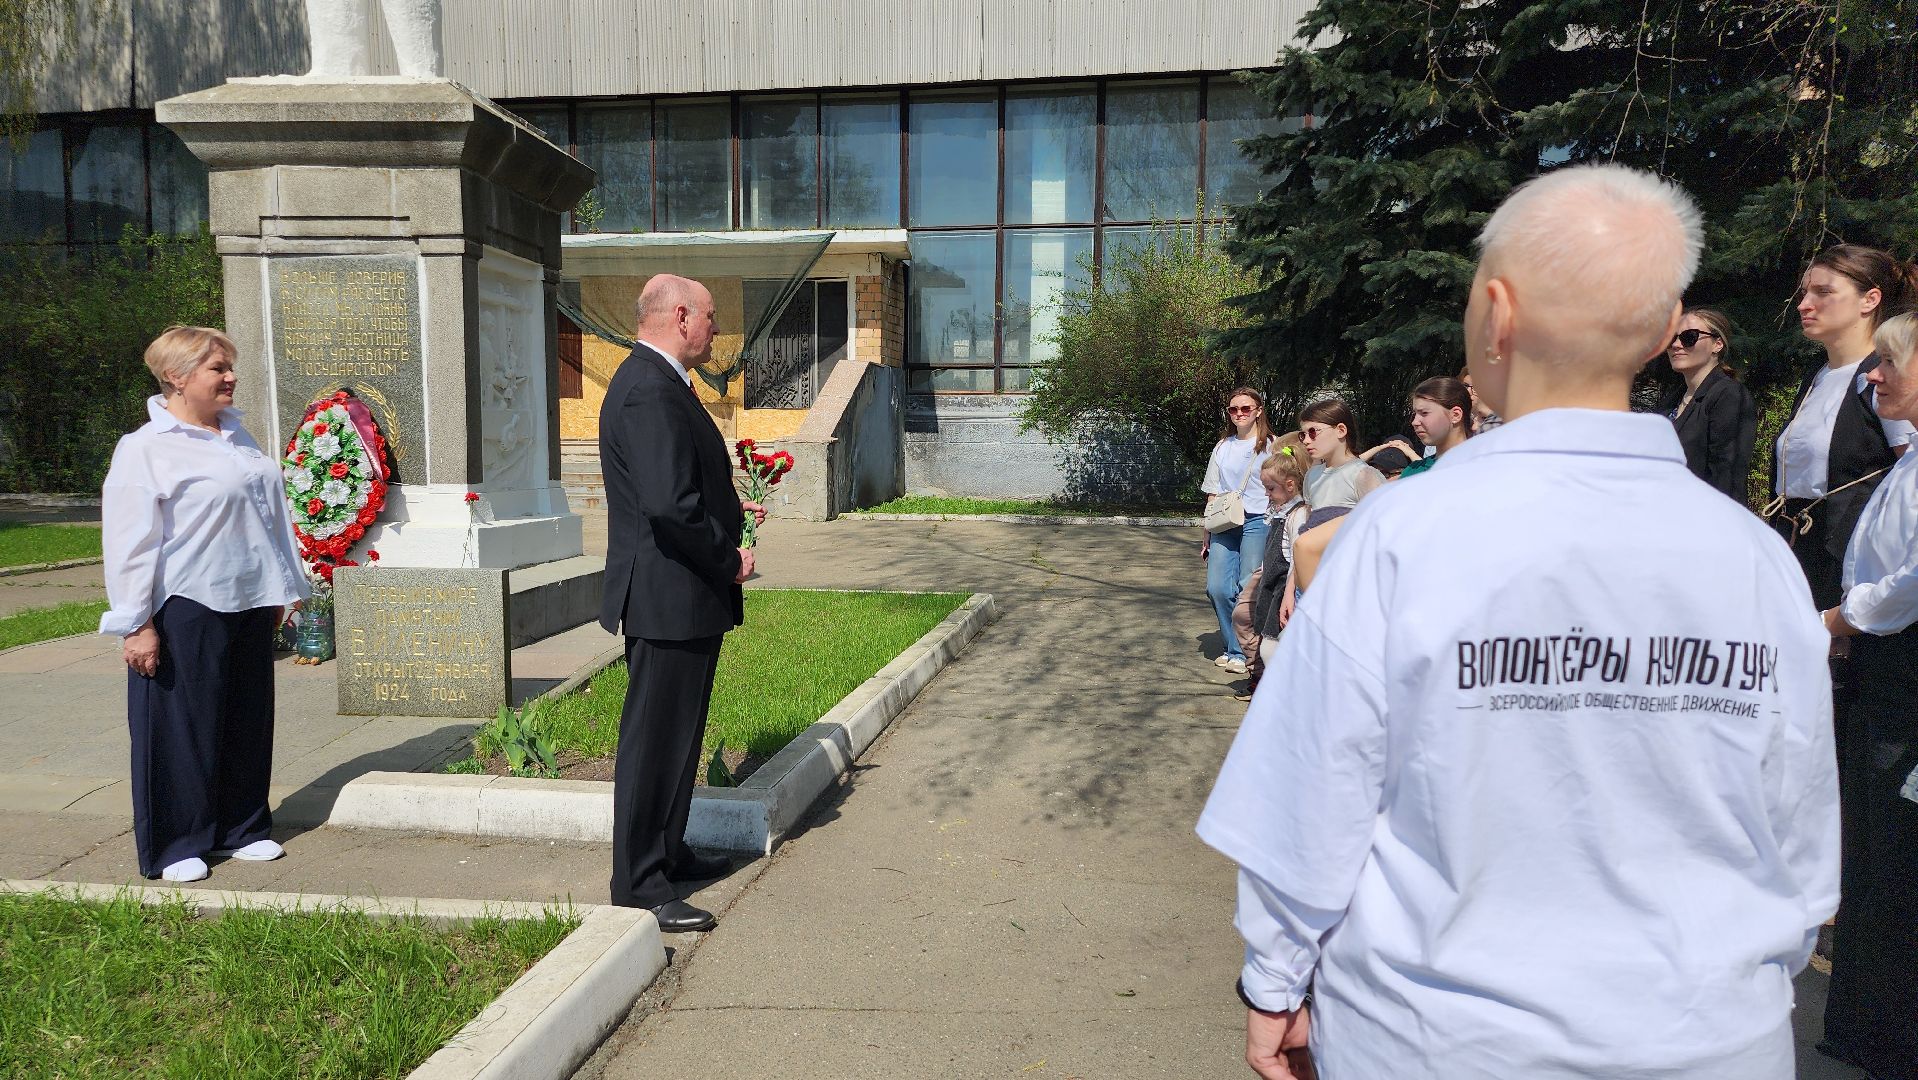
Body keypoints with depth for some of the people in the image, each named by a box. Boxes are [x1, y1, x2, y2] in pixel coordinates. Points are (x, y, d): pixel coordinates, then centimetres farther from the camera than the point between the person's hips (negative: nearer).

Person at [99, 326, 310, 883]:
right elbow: (129, 542, -12)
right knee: (185, 726, 2)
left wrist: (280, 588, 17)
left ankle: (244, 828, 26)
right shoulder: (144, 448, -9)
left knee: (248, 721, 13)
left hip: (249, 604, 7)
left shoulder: (237, 433, 12)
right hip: (185, 610, -7)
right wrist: (137, 625, -14)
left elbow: (270, 513, 18)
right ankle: (174, 846, 16)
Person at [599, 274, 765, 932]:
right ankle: (639, 886, 11)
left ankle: (668, 853, 35)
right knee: (653, 741, -1)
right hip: (667, 598, -11)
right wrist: (729, 559, -17)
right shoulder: (649, 391, -20)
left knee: (679, 734, 20)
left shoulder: (661, 384, 15)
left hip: (690, 598, 11)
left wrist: (734, 511, 11)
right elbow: (670, 504, -29)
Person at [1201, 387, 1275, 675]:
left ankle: (1243, 652, 5)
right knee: (1217, 587, -5)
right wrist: (1207, 535, 12)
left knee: (1249, 589, -9)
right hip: (1224, 524, 4)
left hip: (1256, 522, -4)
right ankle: (1233, 648, 12)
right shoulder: (1223, 447, 15)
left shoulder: (1270, 446, 3)